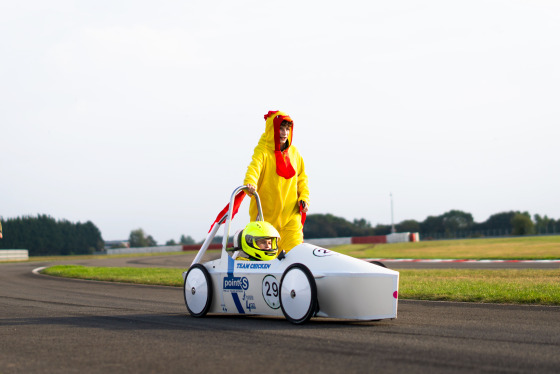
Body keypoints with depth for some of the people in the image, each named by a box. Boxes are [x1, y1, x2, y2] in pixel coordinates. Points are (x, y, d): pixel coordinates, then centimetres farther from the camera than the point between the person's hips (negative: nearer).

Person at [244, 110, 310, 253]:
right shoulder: (263, 151, -6)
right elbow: (254, 168, -25)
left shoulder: (294, 152, 11)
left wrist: (304, 198, 7)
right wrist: (250, 184, -45)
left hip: (291, 212, 3)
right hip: (266, 213, -3)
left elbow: (301, 177, 21)